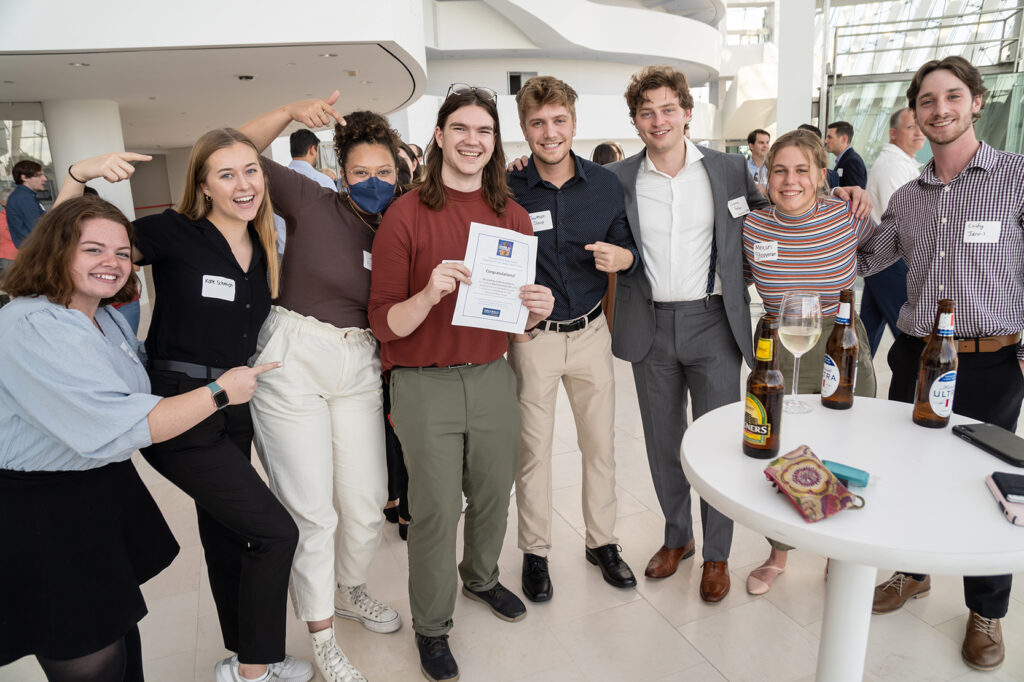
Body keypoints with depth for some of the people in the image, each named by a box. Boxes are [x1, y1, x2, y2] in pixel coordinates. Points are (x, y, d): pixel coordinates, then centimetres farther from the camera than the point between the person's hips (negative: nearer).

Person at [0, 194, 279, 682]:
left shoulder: (108, 318, 8)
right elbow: (117, 428, -28)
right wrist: (220, 392, -20)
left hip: (108, 495, 9)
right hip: (42, 519, -8)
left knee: (119, 632, 17)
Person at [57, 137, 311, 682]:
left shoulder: (263, 246, 7)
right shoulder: (173, 233, -11)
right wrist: (78, 175, -24)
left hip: (233, 408, 7)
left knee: (226, 529, 20)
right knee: (275, 531, -7)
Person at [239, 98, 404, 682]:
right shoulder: (313, 203, -3)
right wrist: (291, 112, -14)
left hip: (359, 368, 4)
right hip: (292, 361, -4)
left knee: (368, 501, 9)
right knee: (311, 509, 3)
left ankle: (351, 590, 40)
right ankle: (322, 633, 24)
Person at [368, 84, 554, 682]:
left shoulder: (513, 216, 5)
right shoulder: (406, 215, -8)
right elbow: (386, 323, -11)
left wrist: (537, 309, -10)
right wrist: (429, 295, -29)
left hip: (492, 376, 4)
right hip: (425, 384, -4)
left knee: (494, 493, 17)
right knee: (436, 510, 5)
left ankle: (481, 577, 48)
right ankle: (432, 625, 31)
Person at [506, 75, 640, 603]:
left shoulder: (605, 184, -1)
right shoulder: (508, 192, -8)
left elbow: (628, 249, 6)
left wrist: (624, 257, -16)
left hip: (590, 333, 3)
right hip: (530, 337, -2)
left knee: (601, 444, 13)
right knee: (532, 450, 9)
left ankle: (602, 542, 34)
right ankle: (535, 551, 29)